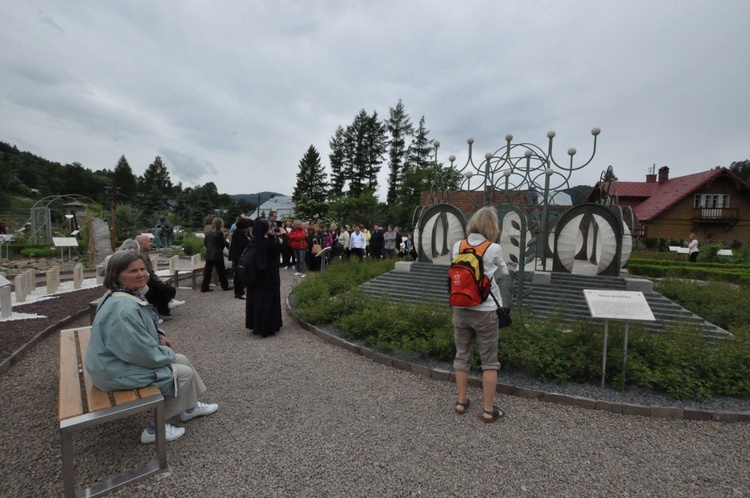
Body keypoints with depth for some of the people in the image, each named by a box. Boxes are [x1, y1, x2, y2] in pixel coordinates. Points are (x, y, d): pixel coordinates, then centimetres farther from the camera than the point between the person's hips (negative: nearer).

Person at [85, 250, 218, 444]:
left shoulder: (131, 295, -1)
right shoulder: (123, 309, -33)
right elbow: (144, 353, -28)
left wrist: (159, 335, 3)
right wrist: (169, 353, -10)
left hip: (126, 356, 10)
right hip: (119, 371, -10)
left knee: (182, 360, 13)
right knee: (185, 373, -5)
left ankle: (190, 407, 33)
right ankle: (156, 429, 12)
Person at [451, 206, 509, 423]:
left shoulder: (457, 247, -2)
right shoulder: (494, 249, -11)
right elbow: (504, 272, 7)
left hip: (461, 309, 4)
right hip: (485, 311, -3)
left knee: (462, 356, 16)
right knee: (489, 361, 11)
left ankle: (461, 402, 28)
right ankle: (488, 409, 20)